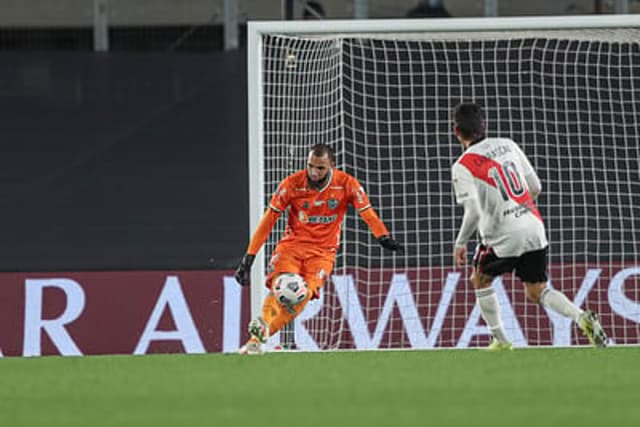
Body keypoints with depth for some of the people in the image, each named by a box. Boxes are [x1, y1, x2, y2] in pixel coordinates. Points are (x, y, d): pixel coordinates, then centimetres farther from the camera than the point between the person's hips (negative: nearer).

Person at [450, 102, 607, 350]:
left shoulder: (463, 167, -8)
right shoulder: (508, 145, 9)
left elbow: (473, 212, -16)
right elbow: (535, 187, 13)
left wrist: (460, 243, -2)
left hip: (503, 236, -5)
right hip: (534, 228, 5)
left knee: (480, 280, 22)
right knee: (537, 291, 13)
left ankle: (500, 339, 19)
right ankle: (581, 318, -11)